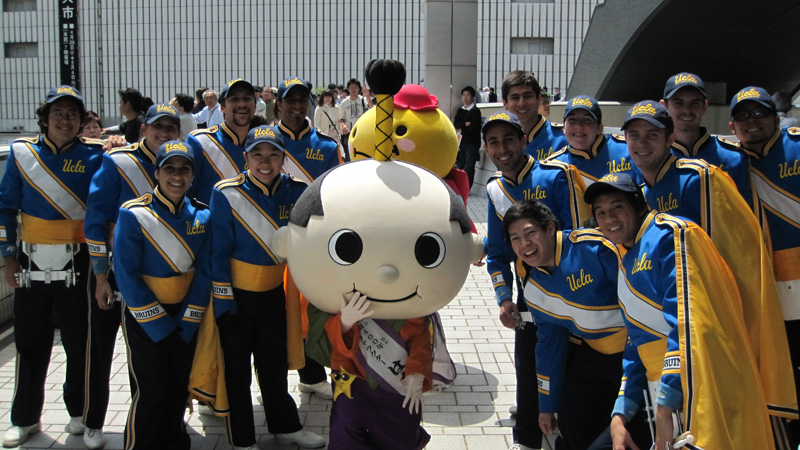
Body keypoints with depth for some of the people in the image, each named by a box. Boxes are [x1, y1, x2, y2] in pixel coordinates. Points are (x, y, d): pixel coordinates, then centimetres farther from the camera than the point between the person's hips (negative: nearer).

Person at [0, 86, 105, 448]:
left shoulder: (93, 155, -1)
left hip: (76, 265, -2)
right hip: (31, 265, 2)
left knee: (80, 342, 8)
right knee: (30, 343, 11)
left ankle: (80, 412, 26)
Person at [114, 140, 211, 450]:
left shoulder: (201, 215, -1)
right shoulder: (134, 215, -14)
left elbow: (204, 272, 0)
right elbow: (127, 276, -15)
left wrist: (188, 321, -7)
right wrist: (159, 325, -14)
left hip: (185, 314, 4)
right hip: (144, 318, -4)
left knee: (180, 387, 13)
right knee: (150, 390, -2)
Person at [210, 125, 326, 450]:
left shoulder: (294, 191, -6)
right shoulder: (226, 194, -17)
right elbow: (219, 252, -15)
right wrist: (223, 301, -14)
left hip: (273, 294, 4)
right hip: (236, 296, -4)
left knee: (275, 365, 21)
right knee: (237, 370, 10)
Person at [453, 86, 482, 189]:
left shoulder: (475, 111, -4)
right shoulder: (460, 110, 15)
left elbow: (473, 127, -15)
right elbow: (455, 123, 1)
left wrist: (461, 128, -5)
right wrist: (465, 124, -12)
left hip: (472, 143, -6)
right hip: (461, 142, 6)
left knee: (469, 168, -6)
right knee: (460, 165, 7)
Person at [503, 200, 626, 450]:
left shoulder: (593, 248, -25)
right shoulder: (533, 287, -1)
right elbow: (549, 342, 10)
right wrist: (547, 406, 15)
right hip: (589, 352, 6)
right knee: (572, 427, 9)